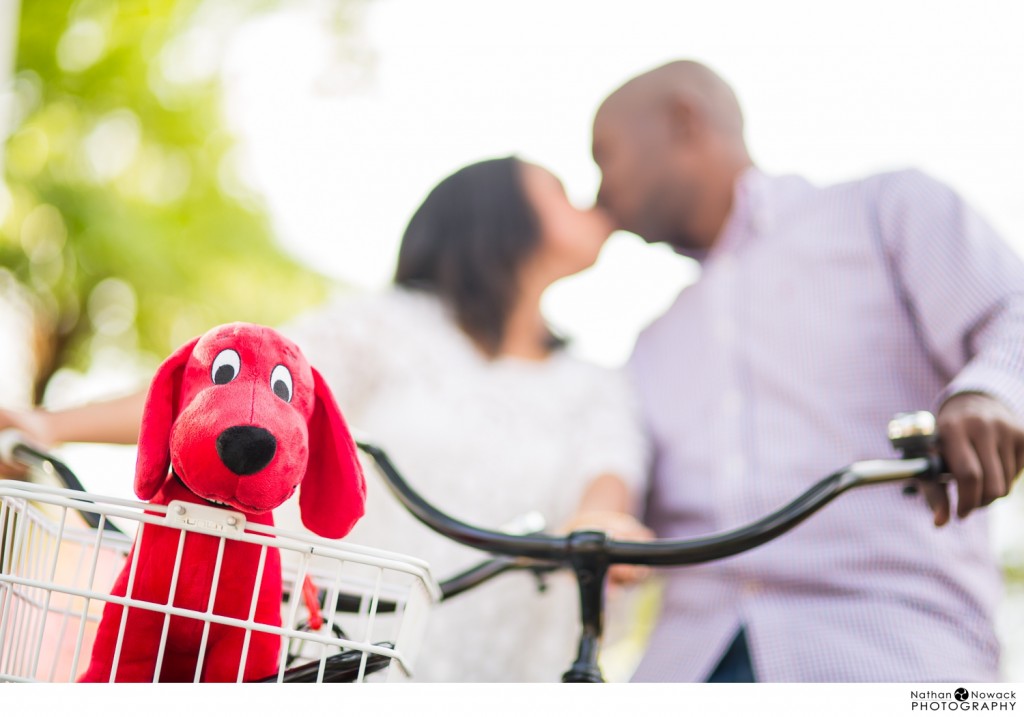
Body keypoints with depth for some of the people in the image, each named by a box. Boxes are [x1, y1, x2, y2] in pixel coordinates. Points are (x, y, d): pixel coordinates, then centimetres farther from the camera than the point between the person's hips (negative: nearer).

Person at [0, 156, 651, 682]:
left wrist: (598, 517, -31)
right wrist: (55, 426, -14)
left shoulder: (597, 391, 16)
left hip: (492, 683, 2)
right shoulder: (391, 326, 7)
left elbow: (611, 467, -5)